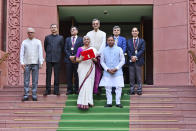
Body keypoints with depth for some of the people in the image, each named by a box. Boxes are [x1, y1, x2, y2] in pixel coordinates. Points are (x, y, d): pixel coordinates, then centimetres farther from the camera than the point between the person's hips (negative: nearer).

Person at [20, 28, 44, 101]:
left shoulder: (38, 42, 10)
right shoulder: (24, 42, 10)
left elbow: (40, 53, 5)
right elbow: (22, 53, 8)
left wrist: (41, 63, -3)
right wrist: (22, 62, -3)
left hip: (35, 63, 0)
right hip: (27, 63, 0)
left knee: (35, 81, 0)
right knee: (26, 80, -1)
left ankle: (34, 95, 4)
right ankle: (26, 95, 2)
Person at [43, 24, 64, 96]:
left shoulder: (60, 38, 6)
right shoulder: (47, 37, 8)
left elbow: (62, 47, 12)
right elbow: (45, 47, 17)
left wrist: (58, 54, 12)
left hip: (57, 59, -1)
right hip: (49, 59, 1)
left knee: (57, 75, 1)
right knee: (48, 75, 1)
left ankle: (56, 90, 6)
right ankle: (48, 90, 6)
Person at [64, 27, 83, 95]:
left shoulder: (80, 39, 8)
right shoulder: (67, 39, 17)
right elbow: (65, 49, 9)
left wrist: (75, 56, -11)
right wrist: (69, 56, -7)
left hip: (77, 59, -2)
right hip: (68, 59, 2)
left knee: (77, 75, -2)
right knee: (69, 76, 1)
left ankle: (77, 89, 4)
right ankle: (70, 89, 4)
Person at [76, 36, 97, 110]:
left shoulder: (93, 49, 11)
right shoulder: (80, 49, 4)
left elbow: (96, 60, 13)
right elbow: (77, 59, 4)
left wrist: (93, 59, -9)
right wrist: (81, 59, -16)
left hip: (90, 68, 2)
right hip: (82, 68, -2)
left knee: (89, 84, -1)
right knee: (83, 84, -10)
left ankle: (88, 101, 8)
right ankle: (83, 103, -10)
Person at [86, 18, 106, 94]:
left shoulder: (103, 34, 9)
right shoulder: (89, 33, 14)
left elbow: (103, 44, -1)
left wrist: (98, 53, -14)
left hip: (99, 56, -1)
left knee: (98, 73, -6)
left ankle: (96, 90, -5)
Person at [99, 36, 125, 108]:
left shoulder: (119, 49, 2)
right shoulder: (104, 50, 5)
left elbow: (122, 60, 2)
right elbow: (102, 61, 8)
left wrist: (116, 68, -9)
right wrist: (107, 69, -6)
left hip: (117, 72, -1)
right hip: (107, 72, 1)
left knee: (118, 87, -3)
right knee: (107, 87, 0)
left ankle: (118, 102, 6)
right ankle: (109, 102, 8)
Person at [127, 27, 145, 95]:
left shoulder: (142, 41, 8)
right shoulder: (129, 41, 13)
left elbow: (142, 50, -2)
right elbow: (128, 50, 5)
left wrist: (136, 56, -13)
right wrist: (131, 57, -11)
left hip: (138, 60, -1)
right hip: (131, 61, 1)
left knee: (139, 76, 0)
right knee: (131, 77, 1)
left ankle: (139, 90, 3)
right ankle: (132, 90, 5)